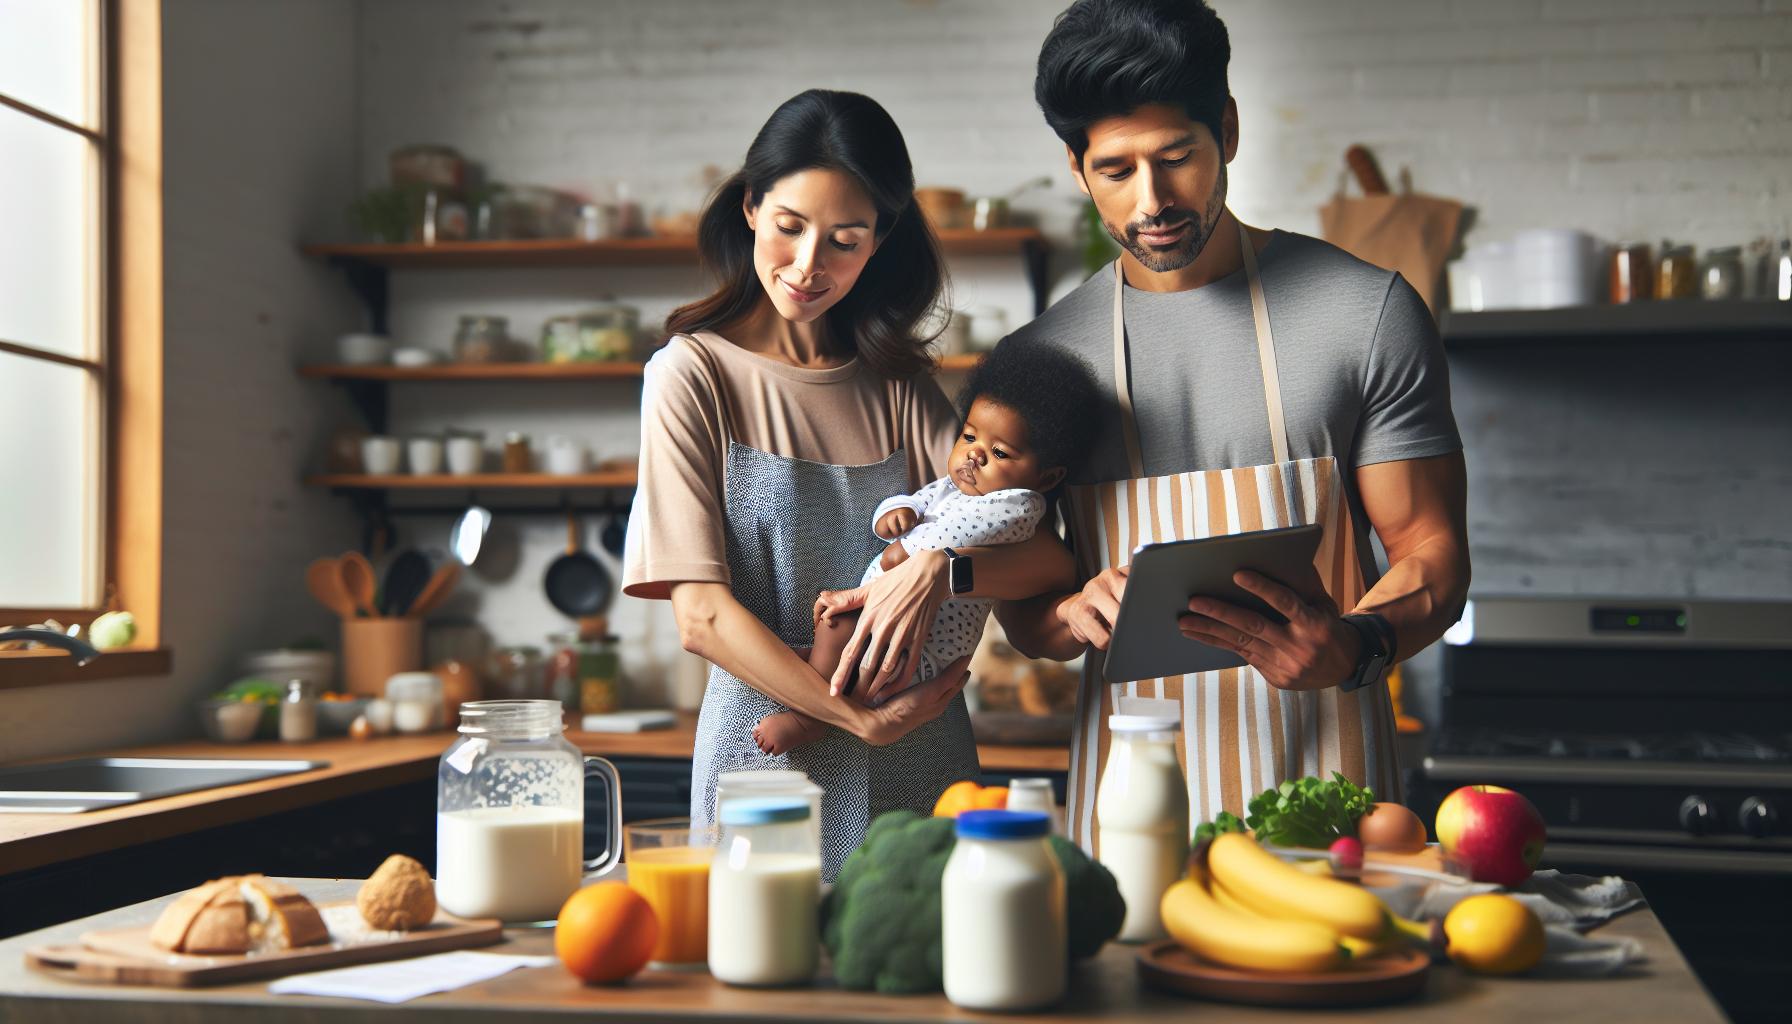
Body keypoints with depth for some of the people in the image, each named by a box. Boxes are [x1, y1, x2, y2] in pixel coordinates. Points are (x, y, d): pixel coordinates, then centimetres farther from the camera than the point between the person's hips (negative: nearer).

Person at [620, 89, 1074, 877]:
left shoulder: (898, 385, 9)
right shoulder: (694, 376, -2)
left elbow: (1045, 555, -2)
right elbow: (701, 616, -10)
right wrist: (860, 717, -18)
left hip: (920, 764, 3)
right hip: (770, 747, -3)